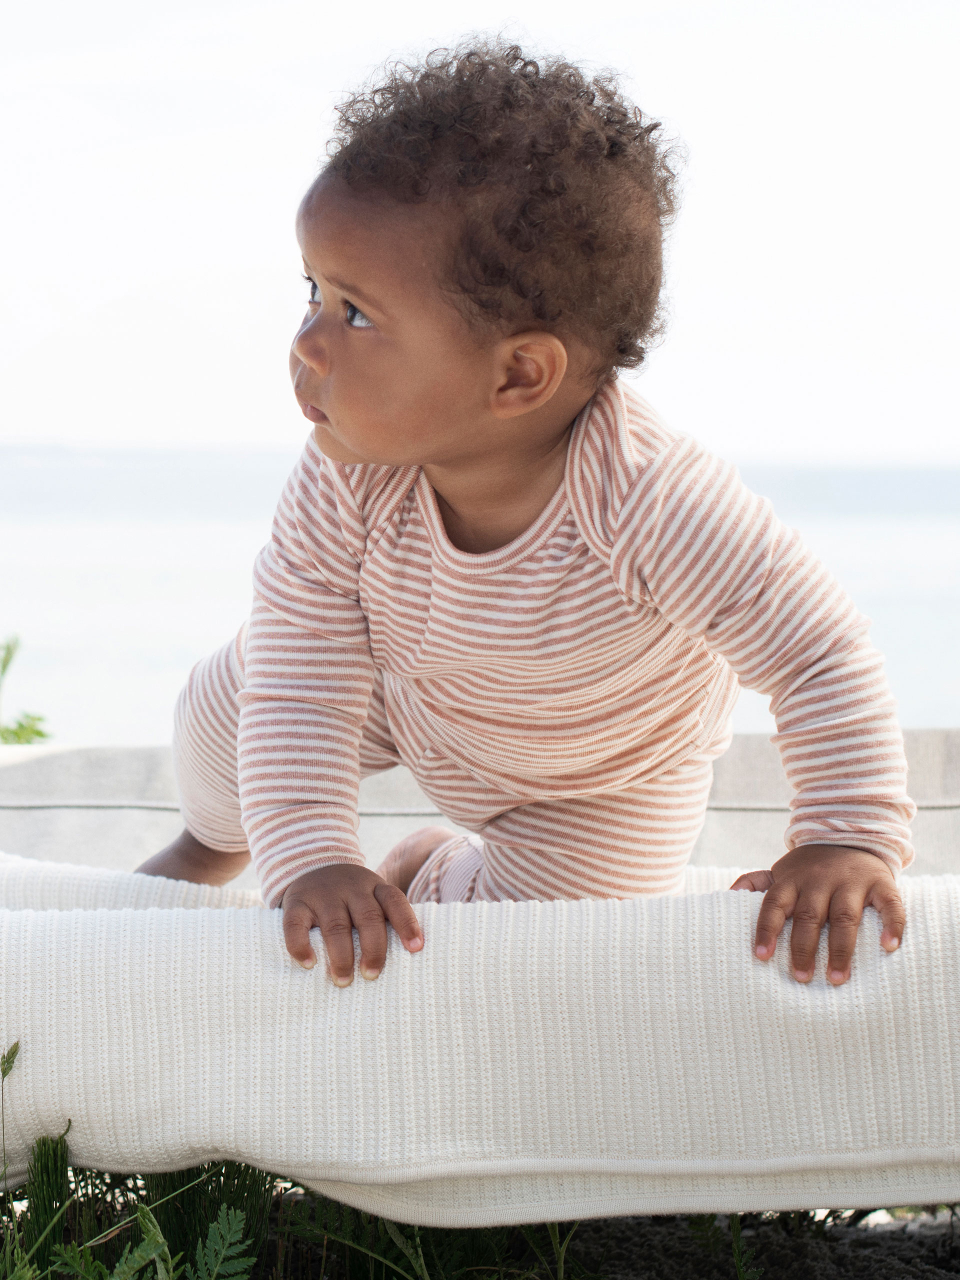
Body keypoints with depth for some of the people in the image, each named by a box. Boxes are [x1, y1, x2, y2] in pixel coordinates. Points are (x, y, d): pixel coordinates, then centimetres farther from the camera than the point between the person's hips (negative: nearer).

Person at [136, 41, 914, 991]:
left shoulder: (650, 504, -48)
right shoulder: (346, 482, -36)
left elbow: (824, 659, -39)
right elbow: (301, 684, -32)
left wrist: (849, 842, -46)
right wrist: (307, 858, -44)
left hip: (598, 774, -3)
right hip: (403, 690, 3)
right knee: (223, 717, 13)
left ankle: (442, 869, 31)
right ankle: (211, 847, 52)